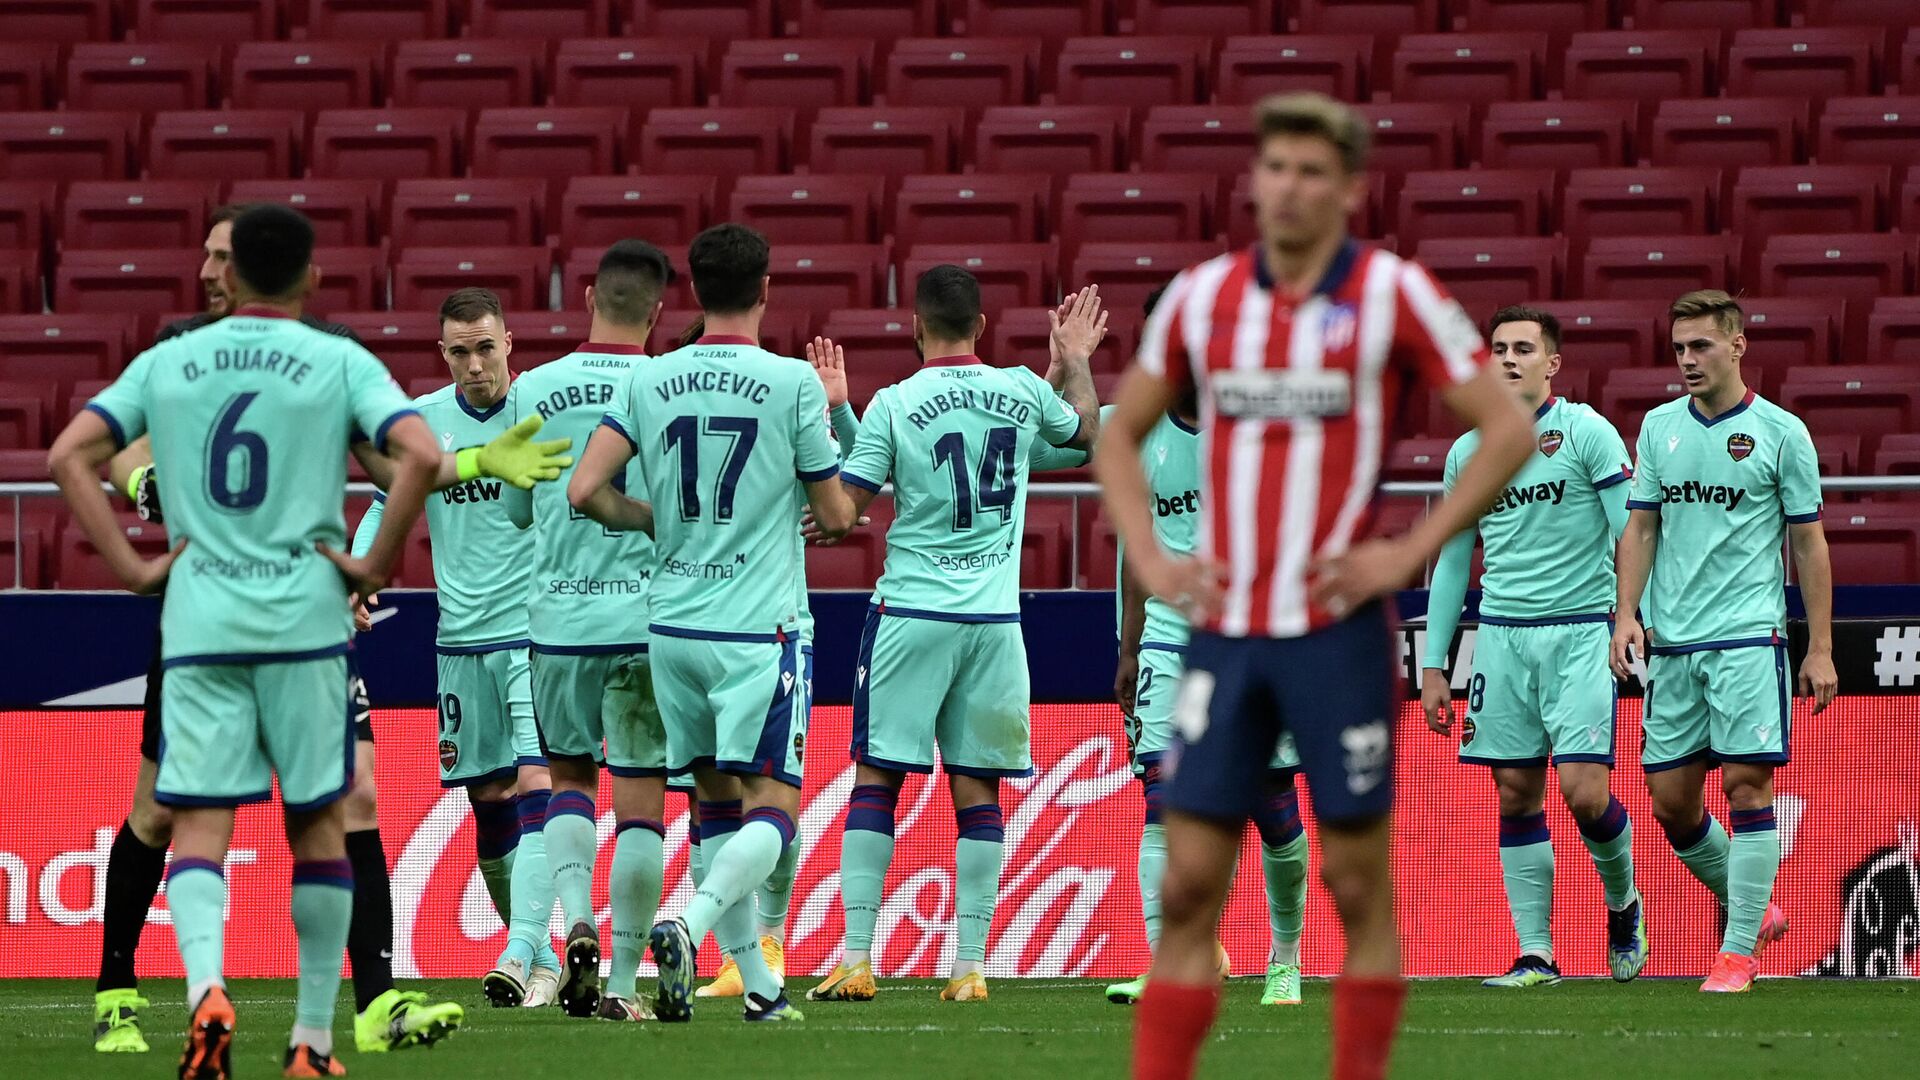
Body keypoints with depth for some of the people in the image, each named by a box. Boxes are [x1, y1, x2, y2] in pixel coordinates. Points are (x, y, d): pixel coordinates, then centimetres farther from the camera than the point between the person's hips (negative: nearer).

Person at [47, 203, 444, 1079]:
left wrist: (133, 568, 3)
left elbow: (68, 456, 2)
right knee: (316, 823, 11)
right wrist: (378, 563, -3)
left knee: (198, 826, 0)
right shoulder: (340, 363, 0)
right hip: (306, 620, -1)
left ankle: (206, 984, -27)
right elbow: (421, 454, -14)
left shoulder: (166, 363, 8)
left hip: (198, 624, 1)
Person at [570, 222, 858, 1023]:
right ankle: (688, 926, -28)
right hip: (761, 628, -4)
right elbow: (836, 515, -2)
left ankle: (757, 982, 16)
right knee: (773, 806, -3)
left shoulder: (649, 382, 1)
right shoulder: (793, 384, -8)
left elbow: (585, 491, -4)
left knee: (718, 800, 15)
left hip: (674, 626, 4)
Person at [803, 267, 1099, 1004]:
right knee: (978, 793, 6)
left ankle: (857, 961, -3)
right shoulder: (1023, 393, 3)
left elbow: (843, 507, -7)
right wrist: (1078, 361, 43)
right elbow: (1088, 430, 25)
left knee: (875, 781, 3)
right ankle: (970, 966, 4)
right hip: (995, 619, 2)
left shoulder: (894, 405, -7)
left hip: (911, 612, -2)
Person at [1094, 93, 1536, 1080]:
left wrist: (1410, 551, -9)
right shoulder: (1201, 295, 7)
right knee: (1188, 884, 0)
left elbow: (1508, 430, -4)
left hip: (1337, 626, -3)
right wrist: (1148, 558, 5)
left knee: (1358, 882, 1)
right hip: (1224, 628, 3)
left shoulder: (1392, 295, -4)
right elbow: (1119, 434, 19)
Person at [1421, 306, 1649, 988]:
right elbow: (1451, 564, 18)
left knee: (1582, 789, -12)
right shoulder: (1468, 452, 11)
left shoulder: (1587, 433, -4)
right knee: (1517, 796, 2)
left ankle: (1623, 904, 15)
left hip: (1580, 630, -5)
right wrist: (1432, 666, 14)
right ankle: (1536, 955, 6)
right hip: (1502, 635, 5)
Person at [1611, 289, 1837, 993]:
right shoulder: (1659, 428, 9)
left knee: (1746, 783, -10)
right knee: (1670, 798, 4)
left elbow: (1808, 543, 1)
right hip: (1672, 643, 5)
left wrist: (1821, 648, -2)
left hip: (1749, 637, -4)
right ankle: (1753, 908, 25)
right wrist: (1627, 613, -2)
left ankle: (1740, 950, -5)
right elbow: (1641, 527, 12)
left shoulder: (1780, 432, -2)